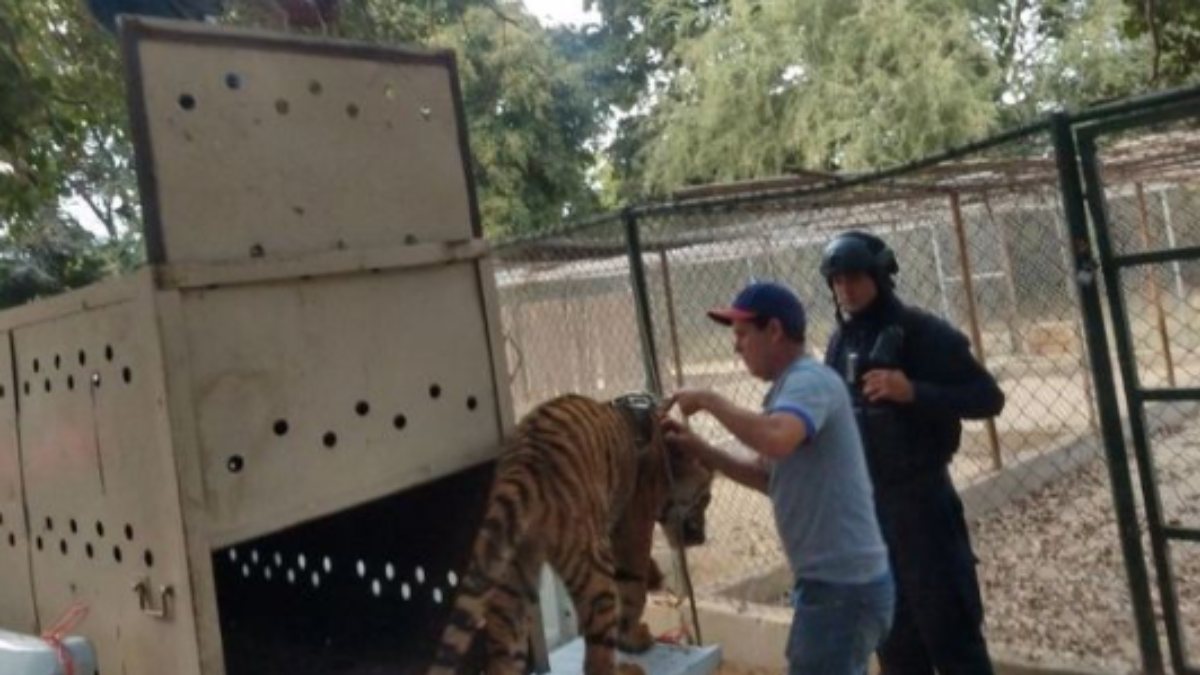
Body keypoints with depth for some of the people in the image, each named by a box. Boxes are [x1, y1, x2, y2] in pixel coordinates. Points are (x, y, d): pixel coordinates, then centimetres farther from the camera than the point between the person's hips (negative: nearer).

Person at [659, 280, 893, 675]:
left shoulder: (809, 381, -16)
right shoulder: (793, 386, 15)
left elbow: (776, 439, -38)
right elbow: (770, 475, 20)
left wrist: (710, 401, -23)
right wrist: (699, 450, 9)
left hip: (842, 584, -10)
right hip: (838, 579, 10)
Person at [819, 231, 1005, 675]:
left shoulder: (922, 333, -10)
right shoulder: (840, 341, 8)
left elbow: (988, 398, -12)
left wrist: (914, 391, -25)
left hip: (919, 497, -6)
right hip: (862, 502, 6)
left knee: (950, 631, 1)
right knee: (893, 637, 16)